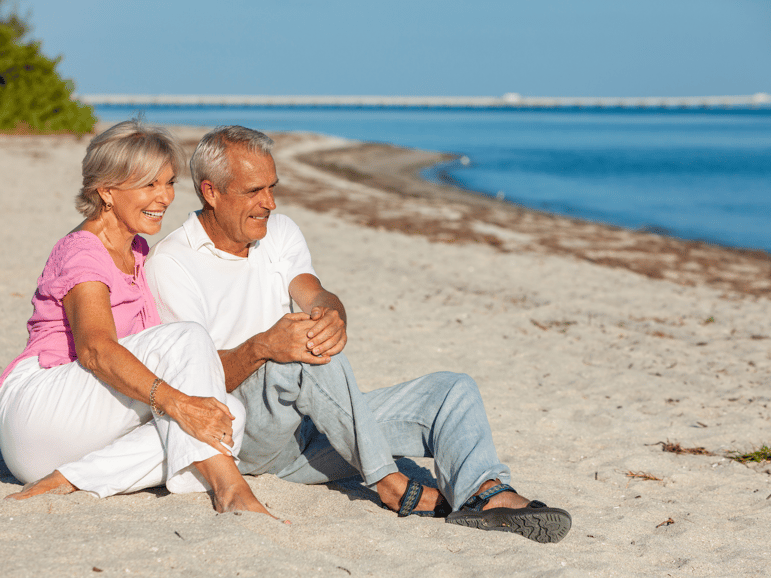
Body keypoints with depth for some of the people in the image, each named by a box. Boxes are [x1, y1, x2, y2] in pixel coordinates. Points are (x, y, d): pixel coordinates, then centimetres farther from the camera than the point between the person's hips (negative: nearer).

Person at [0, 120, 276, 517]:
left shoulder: (137, 253, 17)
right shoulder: (81, 252, -12)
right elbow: (94, 348, -31)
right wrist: (177, 402, -45)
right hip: (37, 406, -8)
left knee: (228, 417, -18)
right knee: (185, 338, -26)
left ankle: (69, 480, -23)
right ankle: (229, 489, -37)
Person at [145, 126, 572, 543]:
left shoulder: (279, 232, 14)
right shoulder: (170, 263, -5)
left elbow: (318, 297, -5)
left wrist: (333, 317, -31)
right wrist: (263, 346, -35)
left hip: (312, 430, 6)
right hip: (239, 433, -6)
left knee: (453, 391, -10)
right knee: (304, 356, -37)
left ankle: (487, 495, -39)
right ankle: (392, 485, -30)